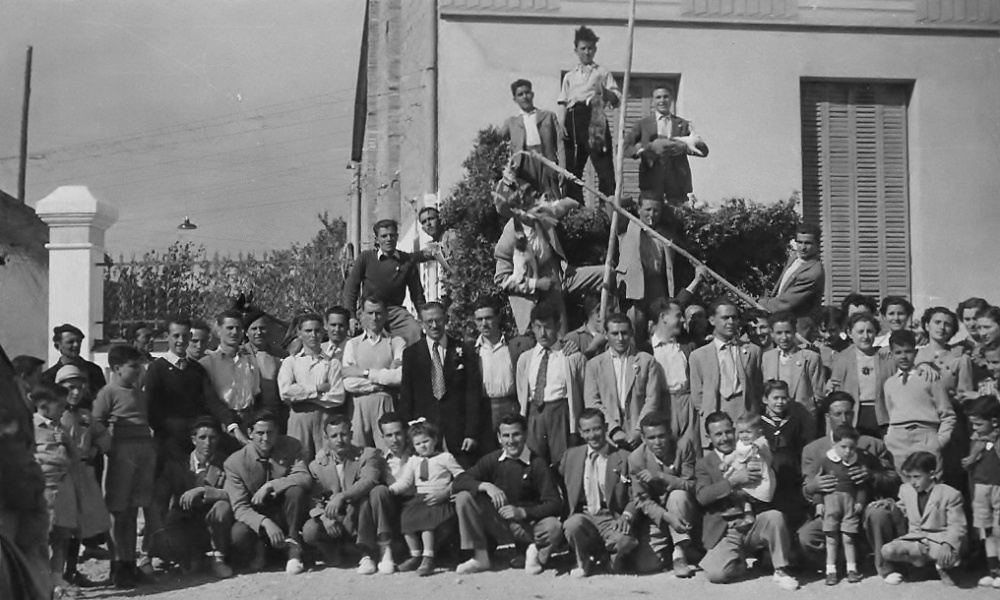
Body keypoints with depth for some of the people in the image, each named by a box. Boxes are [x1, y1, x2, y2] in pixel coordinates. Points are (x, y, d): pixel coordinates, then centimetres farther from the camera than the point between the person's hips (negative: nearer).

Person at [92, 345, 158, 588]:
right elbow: (97, 426, -7)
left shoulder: (141, 394, 18)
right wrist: (109, 449, -12)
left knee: (134, 508, 9)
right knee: (120, 511, -1)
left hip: (146, 449, 6)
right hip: (123, 451, -6)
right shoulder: (108, 393, -3)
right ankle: (119, 565, 4)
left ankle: (130, 561, 16)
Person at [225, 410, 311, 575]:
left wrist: (270, 485, -31)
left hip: (286, 516, 1)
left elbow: (305, 477, -20)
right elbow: (240, 507, -16)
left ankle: (293, 546, -15)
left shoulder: (291, 447, -6)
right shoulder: (235, 462, -11)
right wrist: (266, 523, -34)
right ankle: (258, 551, 2)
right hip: (256, 517, -1)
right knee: (238, 535, -34)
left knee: (296, 489, -30)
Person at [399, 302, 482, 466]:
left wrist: (472, 433, -5)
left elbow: (473, 394, 3)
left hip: (458, 433, 0)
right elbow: (406, 397, 7)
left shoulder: (464, 352, 6)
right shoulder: (411, 354, 8)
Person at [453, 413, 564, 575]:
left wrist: (522, 512, -28)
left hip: (527, 525, -3)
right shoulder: (492, 460, 2)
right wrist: (485, 486, -24)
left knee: (553, 528, -36)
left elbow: (555, 504, -15)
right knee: (463, 498, -17)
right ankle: (480, 557, -8)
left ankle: (535, 551, 1)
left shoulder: (537, 464, -8)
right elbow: (459, 482, -6)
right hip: (498, 524, 3)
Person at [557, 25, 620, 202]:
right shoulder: (569, 76, 24)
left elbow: (617, 99, 7)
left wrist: (604, 92, -13)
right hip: (573, 119, 3)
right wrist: (561, 124, -1)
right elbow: (563, 103, 15)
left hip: (594, 117, -3)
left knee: (603, 164, -13)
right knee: (573, 166, 0)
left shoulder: (602, 73, 17)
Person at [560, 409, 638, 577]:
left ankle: (614, 557, 5)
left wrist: (627, 516, -17)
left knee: (624, 541, -34)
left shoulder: (623, 458, 3)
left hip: (612, 518, -2)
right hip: (583, 515, 2)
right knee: (572, 525, -34)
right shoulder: (572, 455, 12)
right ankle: (583, 562, -2)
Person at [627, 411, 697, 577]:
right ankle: (665, 550, 19)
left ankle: (680, 553, -22)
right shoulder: (636, 457, -12)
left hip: (683, 509, -1)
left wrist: (660, 476, -32)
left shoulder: (684, 446, -15)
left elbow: (692, 486, -16)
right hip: (655, 514, 1)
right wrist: (668, 517, -30)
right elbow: (641, 500, -12)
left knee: (678, 495, -35)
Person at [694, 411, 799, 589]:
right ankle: (740, 561, 8)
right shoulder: (704, 464, 7)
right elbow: (702, 496, -11)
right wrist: (733, 481, -21)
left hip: (754, 523, 2)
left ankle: (780, 571, -14)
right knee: (716, 573, -27)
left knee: (775, 516, -32)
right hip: (725, 532, -1)